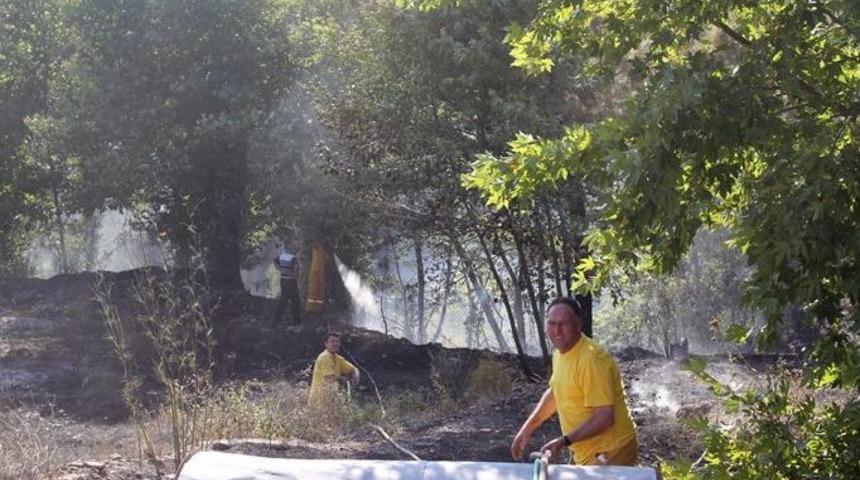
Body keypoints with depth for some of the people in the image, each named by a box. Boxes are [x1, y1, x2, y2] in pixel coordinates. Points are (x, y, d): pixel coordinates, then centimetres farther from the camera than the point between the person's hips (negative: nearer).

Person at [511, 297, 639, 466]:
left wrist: (564, 441, -26)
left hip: (610, 453, -9)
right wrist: (528, 427, 15)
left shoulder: (591, 359, -24)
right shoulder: (560, 352, 4)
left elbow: (605, 417, -26)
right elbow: (555, 391, 22)